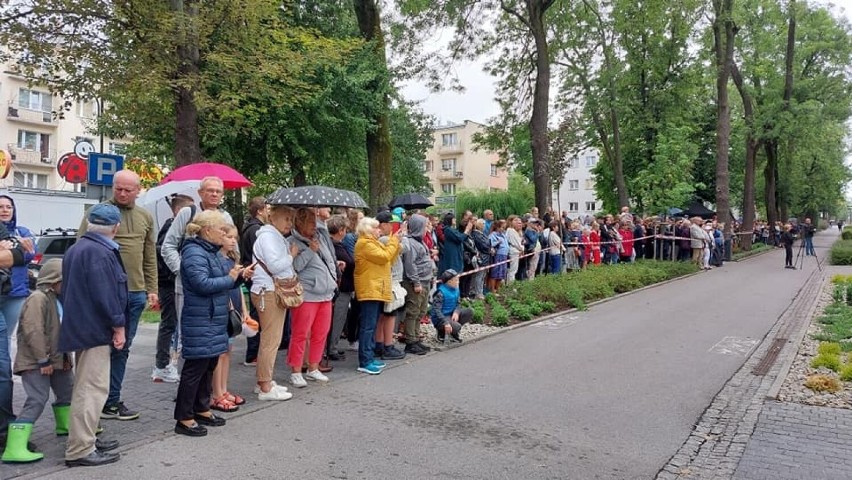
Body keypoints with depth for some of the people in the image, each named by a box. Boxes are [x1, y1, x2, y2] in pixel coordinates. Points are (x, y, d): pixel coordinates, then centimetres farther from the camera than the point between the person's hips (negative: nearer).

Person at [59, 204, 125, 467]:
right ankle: (79, 450, -3)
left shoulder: (76, 248, 15)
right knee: (92, 389, -7)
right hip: (95, 330, -11)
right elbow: (104, 293, -22)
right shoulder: (99, 251, -18)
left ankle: (85, 440, 28)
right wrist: (118, 325, -15)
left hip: (82, 327, 11)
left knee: (86, 387, 18)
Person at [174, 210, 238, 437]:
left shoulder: (213, 252, 14)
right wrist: (230, 278, -14)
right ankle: (184, 418, 7)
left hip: (215, 320, 10)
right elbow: (203, 284, -25)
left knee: (209, 365, 17)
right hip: (199, 322, -10)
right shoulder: (194, 253, -16)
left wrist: (236, 273, 3)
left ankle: (201, 409, 29)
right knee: (195, 367, -3)